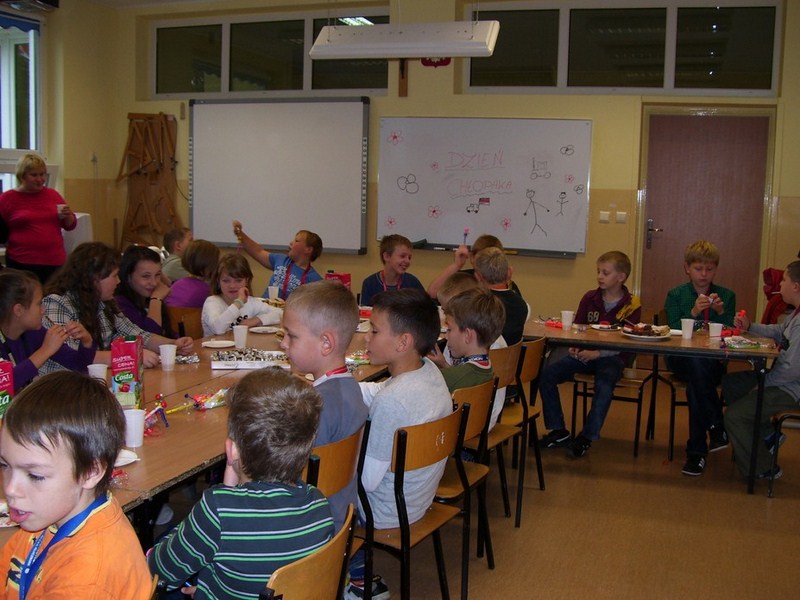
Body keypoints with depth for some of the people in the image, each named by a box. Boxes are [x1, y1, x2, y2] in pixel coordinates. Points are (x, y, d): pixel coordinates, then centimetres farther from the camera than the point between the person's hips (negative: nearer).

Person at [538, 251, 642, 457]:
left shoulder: (632, 306, -3)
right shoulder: (590, 298, 10)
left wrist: (598, 353, -21)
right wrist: (574, 347, -8)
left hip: (611, 357, -4)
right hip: (585, 353, 4)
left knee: (604, 385, -36)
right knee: (547, 374, -16)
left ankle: (587, 437, -21)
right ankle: (558, 431, -7)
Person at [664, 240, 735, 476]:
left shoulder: (727, 296, 14)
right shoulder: (676, 295, 10)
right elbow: (673, 330, -2)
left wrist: (721, 312, -10)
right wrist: (693, 313, -16)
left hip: (713, 363, 1)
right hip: (681, 360, 0)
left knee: (695, 387, -34)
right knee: (697, 364, -37)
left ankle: (697, 452, -21)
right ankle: (717, 426, -26)